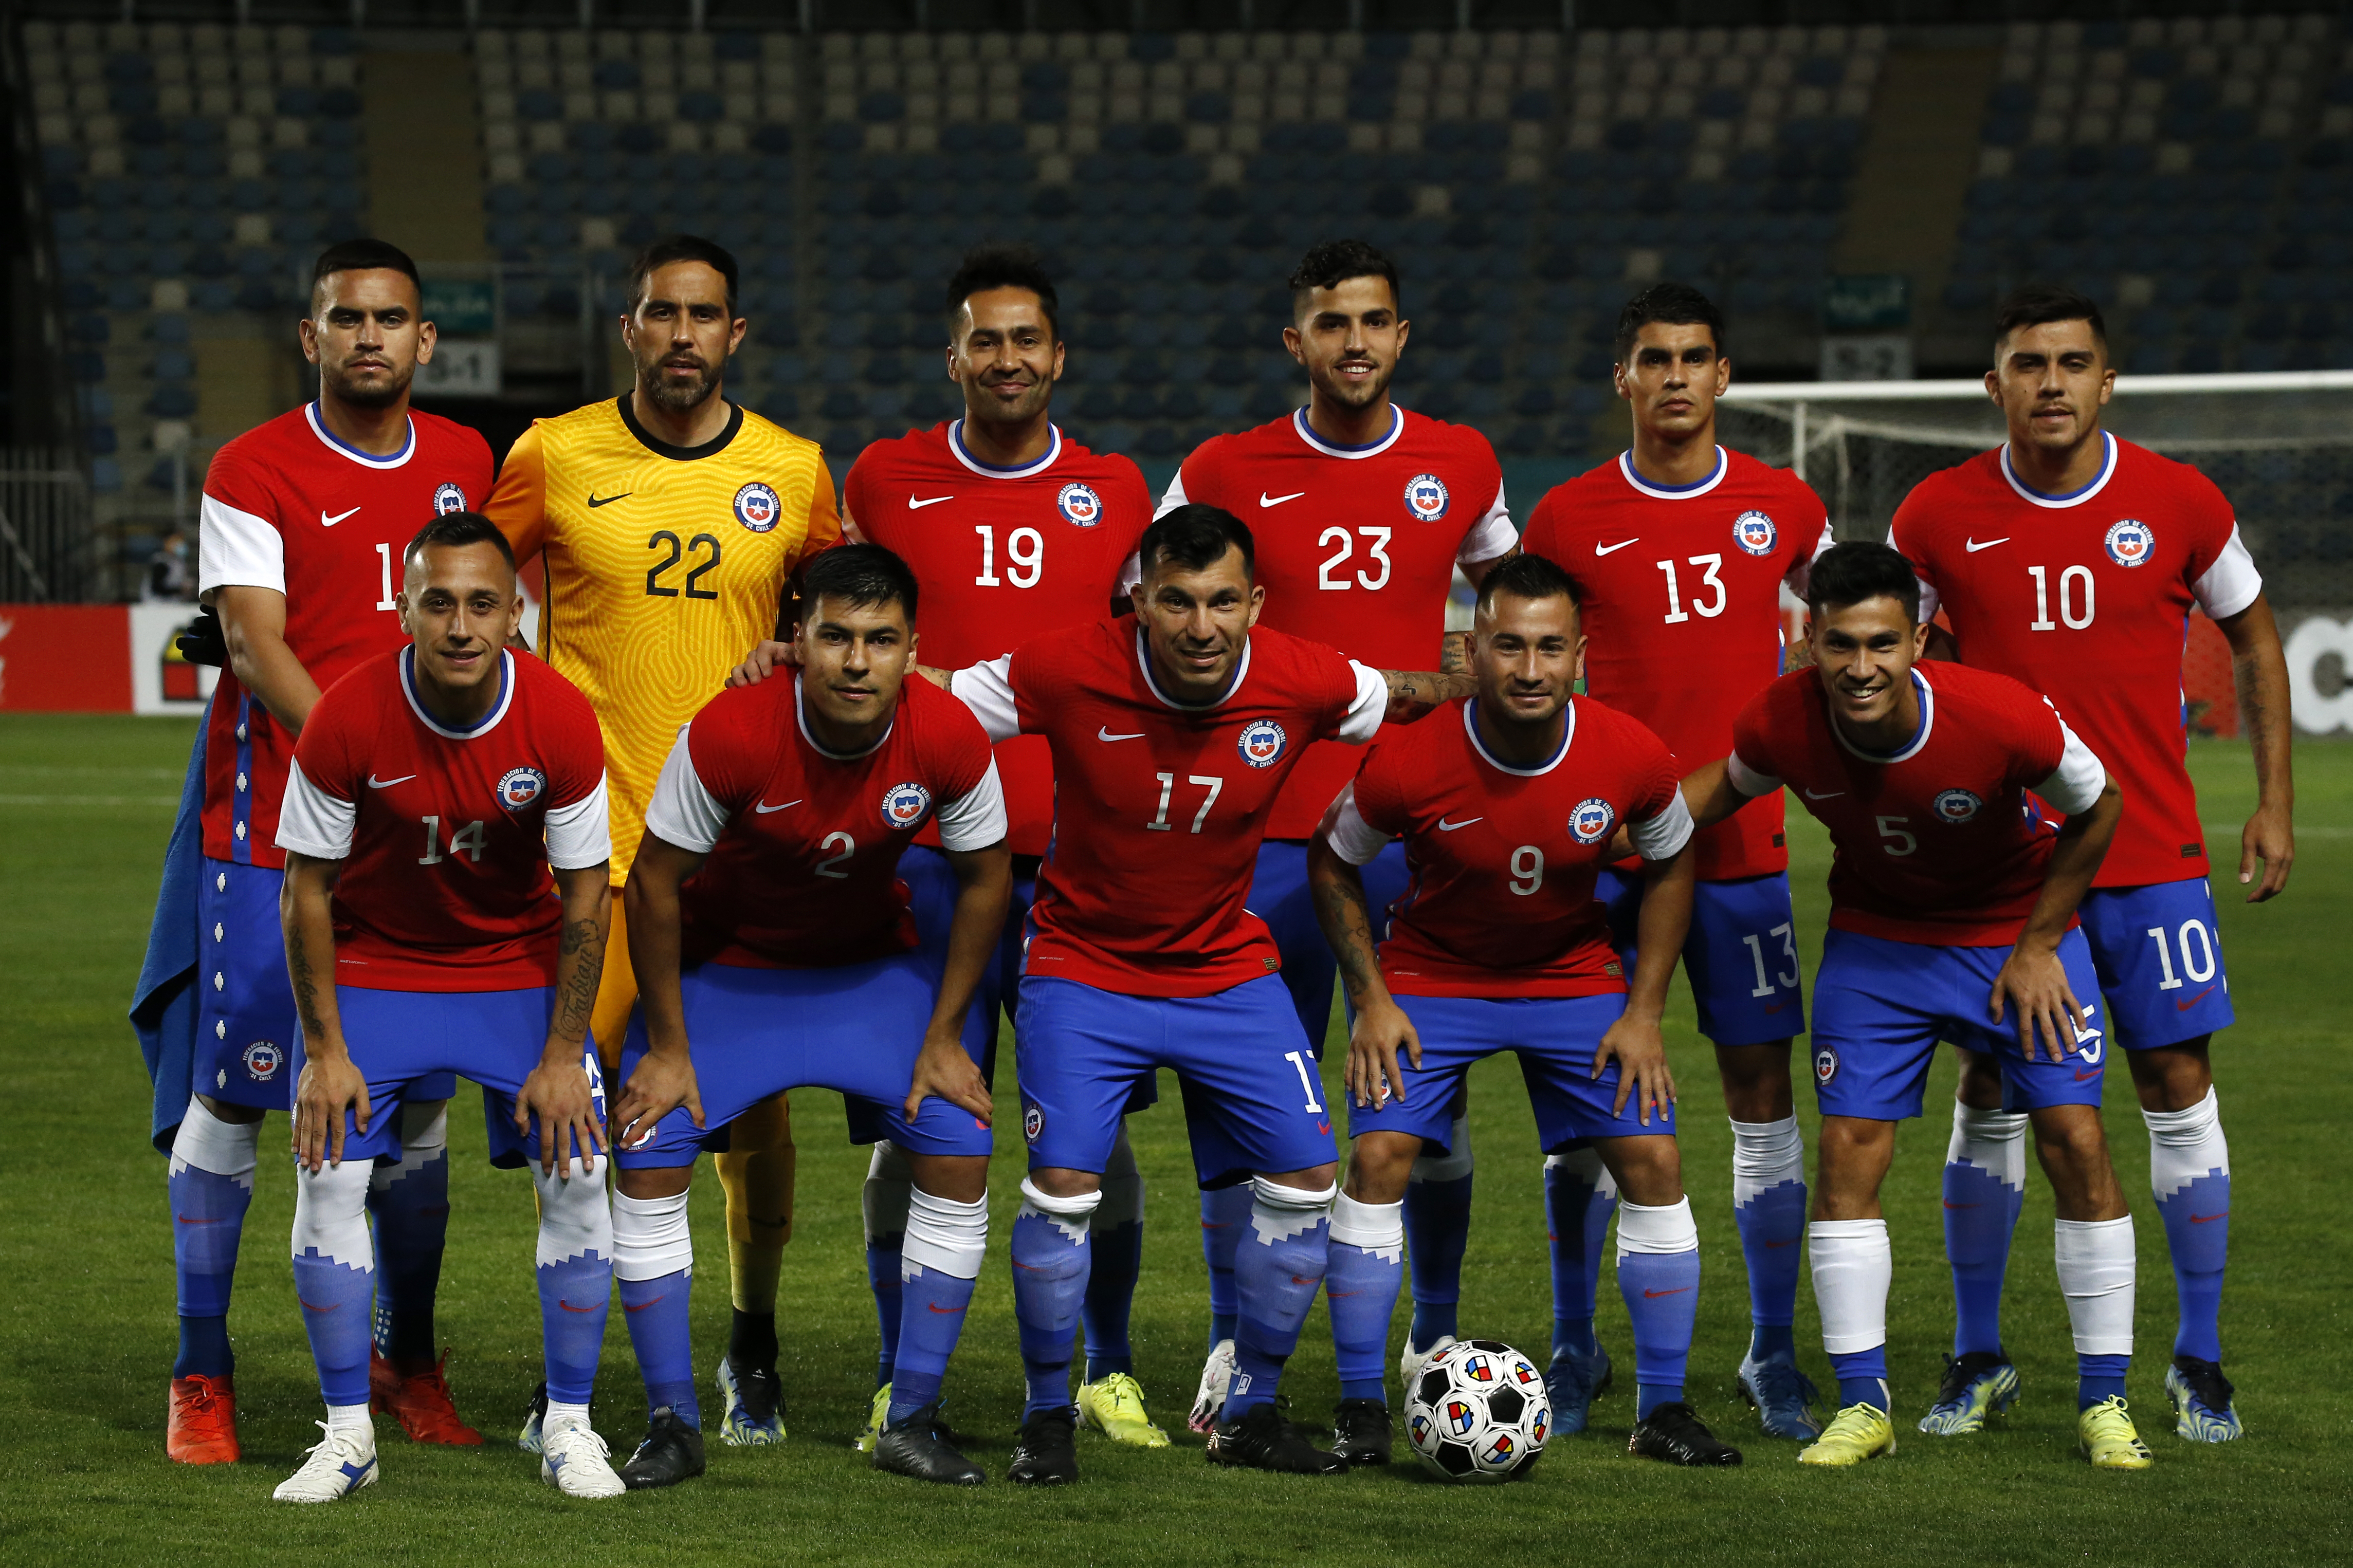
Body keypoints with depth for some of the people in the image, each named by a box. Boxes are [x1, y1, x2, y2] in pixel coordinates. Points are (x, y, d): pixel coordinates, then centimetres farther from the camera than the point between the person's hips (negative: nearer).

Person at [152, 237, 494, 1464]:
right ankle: (201, 1374, 6)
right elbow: (253, 641, -15)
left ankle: (406, 1361, 20)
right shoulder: (252, 473, -6)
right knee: (231, 1088, -2)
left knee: (417, 1096, 6)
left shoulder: (465, 464, 9)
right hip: (270, 819, -4)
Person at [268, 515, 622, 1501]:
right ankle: (347, 1436, 2)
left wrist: (563, 1055, -12)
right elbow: (308, 889, -12)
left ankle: (569, 1429, 6)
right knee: (328, 1174, -11)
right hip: (373, 965, -1)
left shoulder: (561, 720, -21)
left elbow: (583, 895, -10)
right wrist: (326, 1050, -13)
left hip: (520, 965, 1)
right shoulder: (347, 719, -23)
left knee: (576, 1176, -9)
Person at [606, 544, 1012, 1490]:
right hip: (724, 963, -2)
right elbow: (654, 882, -18)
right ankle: (672, 1427, -4)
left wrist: (944, 1037, -6)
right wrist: (667, 1047, -14)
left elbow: (985, 877, -7)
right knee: (648, 1155, -16)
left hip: (873, 965, 2)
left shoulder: (949, 739, -25)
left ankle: (911, 1424, 1)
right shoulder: (729, 734, -32)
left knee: (958, 1153, -12)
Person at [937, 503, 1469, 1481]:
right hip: (1083, 967, -3)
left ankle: (1250, 1412, 16)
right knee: (1063, 1183, -17)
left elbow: (1407, 700, 7)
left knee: (1306, 1178, -3)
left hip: (1229, 969, 3)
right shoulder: (1069, 673, -22)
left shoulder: (1301, 684, -16)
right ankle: (1048, 1416, 5)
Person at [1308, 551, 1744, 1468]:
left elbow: (1670, 863, -1)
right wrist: (1371, 1001, -12)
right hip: (1431, 975, -2)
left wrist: (1643, 1012, -6)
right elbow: (1333, 862, -7)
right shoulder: (1410, 764, -27)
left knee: (1653, 1160, -8)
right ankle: (1361, 1409, -4)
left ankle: (1664, 1411, 4)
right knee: (1379, 1157, -16)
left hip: (1574, 975, 2)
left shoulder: (1630, 758, -22)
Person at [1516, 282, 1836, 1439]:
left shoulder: (1781, 508, 4)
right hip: (1601, 850, -1)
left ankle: (1773, 1359, 9)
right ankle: (1575, 1352, 12)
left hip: (1741, 847, 1)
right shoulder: (1568, 520, 0)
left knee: (1762, 1091, 0)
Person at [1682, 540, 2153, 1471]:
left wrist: (2037, 946, -11)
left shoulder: (2001, 717, -33)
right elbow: (1723, 788, 0)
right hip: (1875, 939, 2)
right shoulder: (1783, 723, -25)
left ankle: (2104, 1403, 3)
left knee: (2076, 1140, -9)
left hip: (2018, 933, -2)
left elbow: (2098, 810, -13)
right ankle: (1863, 1404, 5)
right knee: (1848, 1150, -7)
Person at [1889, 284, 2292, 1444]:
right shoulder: (1939, 517, -3)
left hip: (2152, 855, 0)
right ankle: (1977, 1359, 13)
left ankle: (2199, 1361, 10)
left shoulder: (2178, 504, -3)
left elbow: (2255, 643, 9)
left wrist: (2274, 804, 4)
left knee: (2179, 1086, 0)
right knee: (1989, 1096, 1)